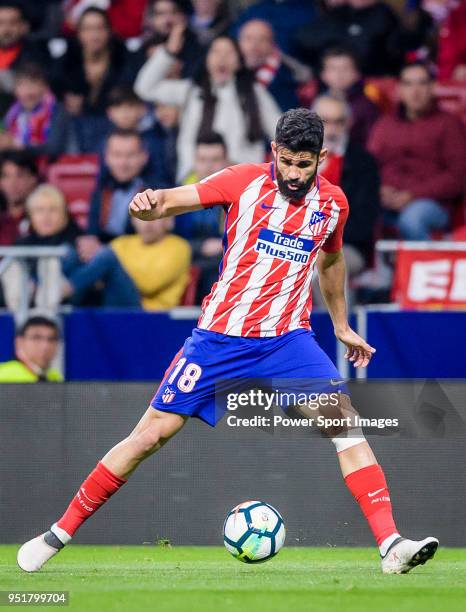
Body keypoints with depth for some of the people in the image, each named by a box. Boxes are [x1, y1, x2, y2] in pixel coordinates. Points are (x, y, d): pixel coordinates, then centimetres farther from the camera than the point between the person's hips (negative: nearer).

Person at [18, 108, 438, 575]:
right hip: (221, 338, -2)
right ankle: (59, 533, 10)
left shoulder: (333, 203, 3)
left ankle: (390, 545, -16)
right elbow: (170, 201, -15)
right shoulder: (245, 182, -8)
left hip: (288, 338, 2)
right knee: (151, 433, -2)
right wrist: (148, 203, -38)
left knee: (345, 422, -17)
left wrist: (341, 324, 30)